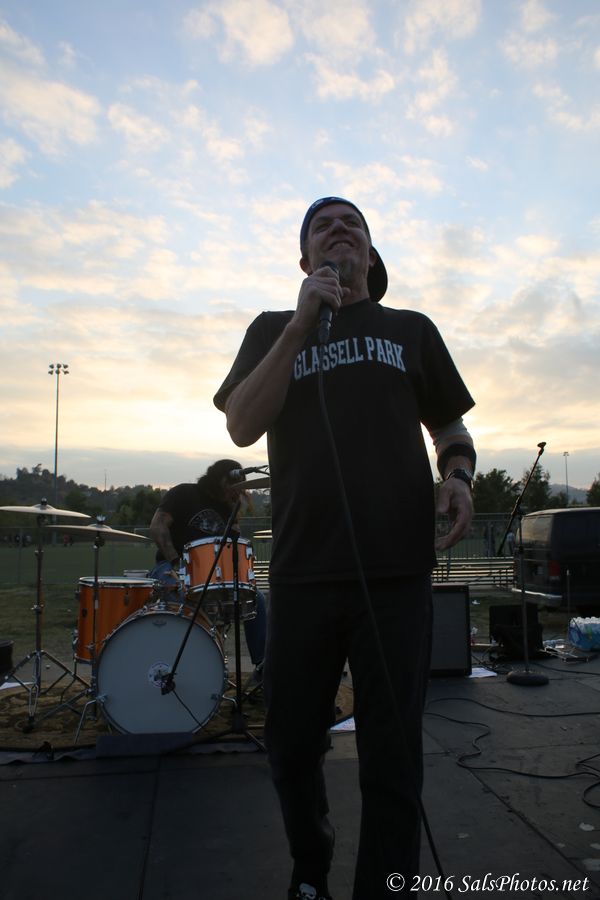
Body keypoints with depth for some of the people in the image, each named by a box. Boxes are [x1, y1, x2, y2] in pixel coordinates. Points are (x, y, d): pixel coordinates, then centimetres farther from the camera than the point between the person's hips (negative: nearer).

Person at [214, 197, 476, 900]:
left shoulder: (411, 330, 15)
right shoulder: (273, 330, 12)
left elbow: (450, 426, 18)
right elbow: (242, 426, -3)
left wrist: (458, 475, -5)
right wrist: (303, 323, -9)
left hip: (397, 572, 0)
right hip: (302, 572, 1)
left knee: (391, 760, 4)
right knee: (292, 745, 14)